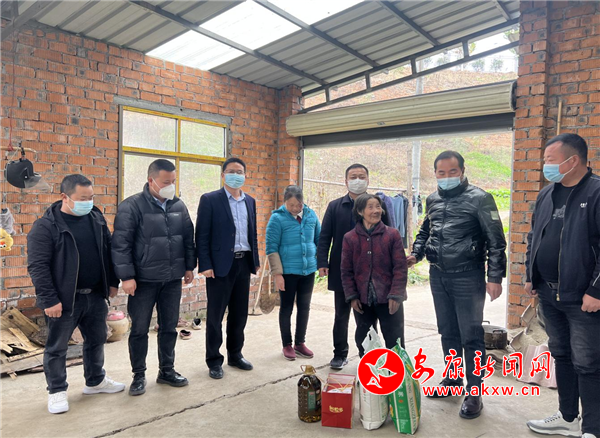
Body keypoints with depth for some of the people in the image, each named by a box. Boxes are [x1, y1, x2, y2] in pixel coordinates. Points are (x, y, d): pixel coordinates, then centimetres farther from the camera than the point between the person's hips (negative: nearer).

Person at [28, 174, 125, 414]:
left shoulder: (96, 218, 4)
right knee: (57, 348, 9)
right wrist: (49, 300, -18)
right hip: (63, 300, -5)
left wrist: (113, 282, 9)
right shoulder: (46, 226, -14)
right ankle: (57, 391, 27)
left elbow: (108, 251, 12)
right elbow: (37, 266, -15)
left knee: (96, 341, 18)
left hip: (95, 296, 6)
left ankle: (95, 381, 37)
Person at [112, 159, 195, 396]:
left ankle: (166, 371, 28)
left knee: (169, 327, 13)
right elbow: (121, 244, -12)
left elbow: (188, 238, 12)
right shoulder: (132, 206, -10)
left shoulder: (179, 206, 6)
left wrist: (189, 266, 10)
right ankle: (139, 375, 23)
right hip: (144, 280, -4)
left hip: (172, 279, 4)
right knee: (139, 329, 8)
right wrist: (126, 276, -15)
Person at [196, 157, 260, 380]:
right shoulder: (210, 200, -5)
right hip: (221, 264, -5)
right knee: (215, 314, 4)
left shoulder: (250, 201, 12)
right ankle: (214, 361, 17)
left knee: (240, 313, 13)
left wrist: (255, 260, 11)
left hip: (243, 263, 5)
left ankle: (235, 355, 28)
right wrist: (205, 265, -15)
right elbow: (202, 236, -8)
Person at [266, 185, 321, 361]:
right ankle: (287, 345, 24)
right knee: (286, 308, 9)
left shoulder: (311, 215, 1)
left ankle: (300, 343, 29)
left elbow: (319, 240, 11)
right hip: (287, 272, -4)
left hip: (308, 270, 4)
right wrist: (277, 273, -15)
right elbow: (272, 248, -11)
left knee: (304, 307, 13)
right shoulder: (277, 218, -11)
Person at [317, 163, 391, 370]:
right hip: (342, 270, 1)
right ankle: (340, 354, 26)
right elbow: (324, 237, 1)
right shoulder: (335, 206, 4)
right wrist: (322, 262, -9)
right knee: (341, 315, 11)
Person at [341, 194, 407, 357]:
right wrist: (352, 296, -5)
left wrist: (396, 295, -12)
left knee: (395, 341, 6)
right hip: (362, 300, 2)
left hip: (388, 298, -2)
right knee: (363, 340, 16)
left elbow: (401, 268, -6)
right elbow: (346, 271, 1)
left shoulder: (392, 234, -4)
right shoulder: (350, 238, 0)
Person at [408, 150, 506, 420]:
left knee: (471, 336, 1)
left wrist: (495, 277, -15)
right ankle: (453, 379, 33)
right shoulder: (433, 201, 9)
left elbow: (496, 241, -10)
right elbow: (425, 231, 22)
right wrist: (416, 254, 6)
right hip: (438, 276, 6)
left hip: (467, 278, -6)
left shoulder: (479, 199, -9)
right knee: (447, 332, 17)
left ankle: (474, 393, 15)